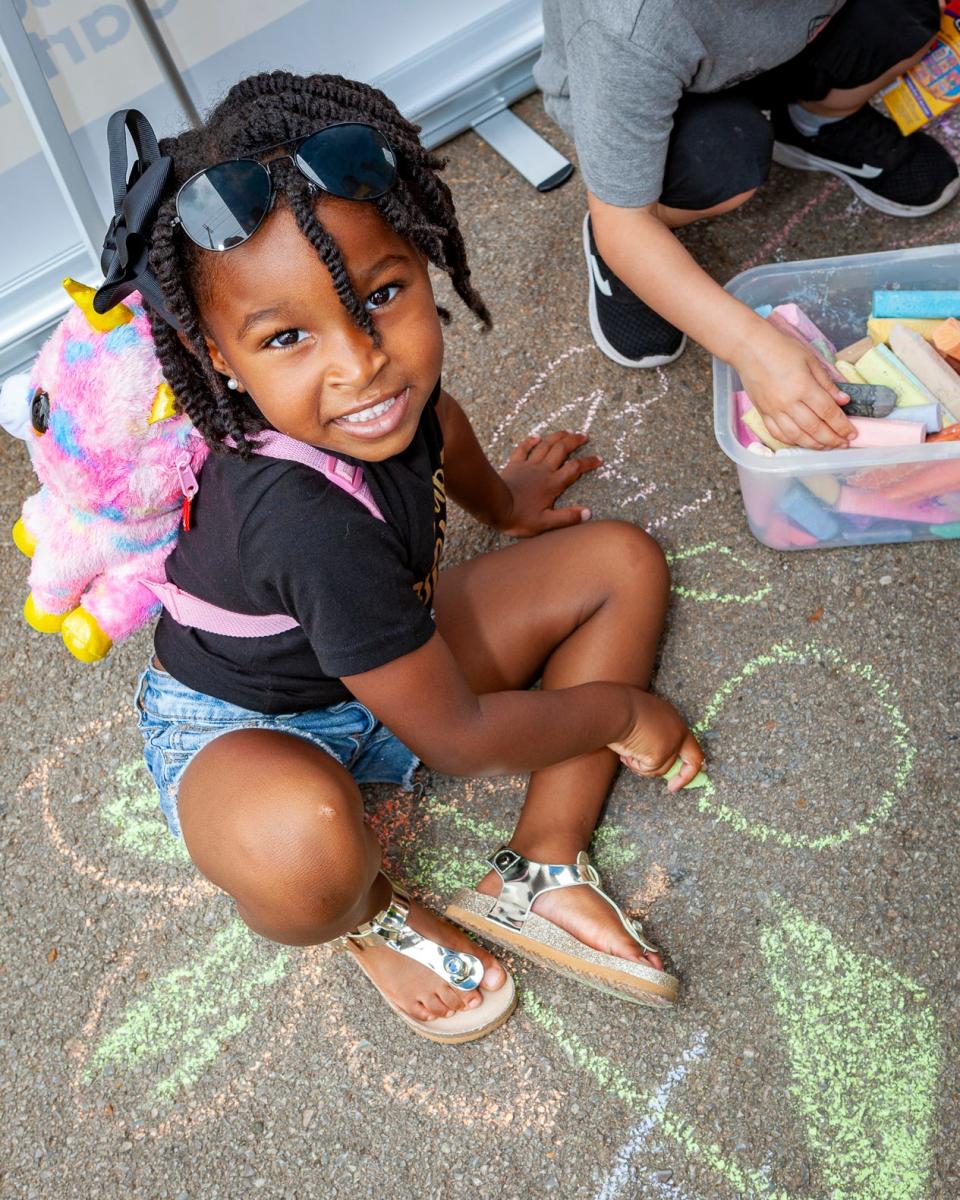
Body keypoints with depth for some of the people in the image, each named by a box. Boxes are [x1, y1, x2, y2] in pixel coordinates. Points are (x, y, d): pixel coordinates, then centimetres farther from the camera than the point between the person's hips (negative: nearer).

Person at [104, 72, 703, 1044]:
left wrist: (502, 501, 32)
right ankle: (370, 917, -3)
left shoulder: (377, 376, -18)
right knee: (303, 840, -45)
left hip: (382, 665, 8)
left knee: (623, 563, 1)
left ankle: (540, 867, -4)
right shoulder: (313, 523, -40)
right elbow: (460, 739, -27)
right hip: (240, 728, -8)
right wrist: (618, 710, -11)